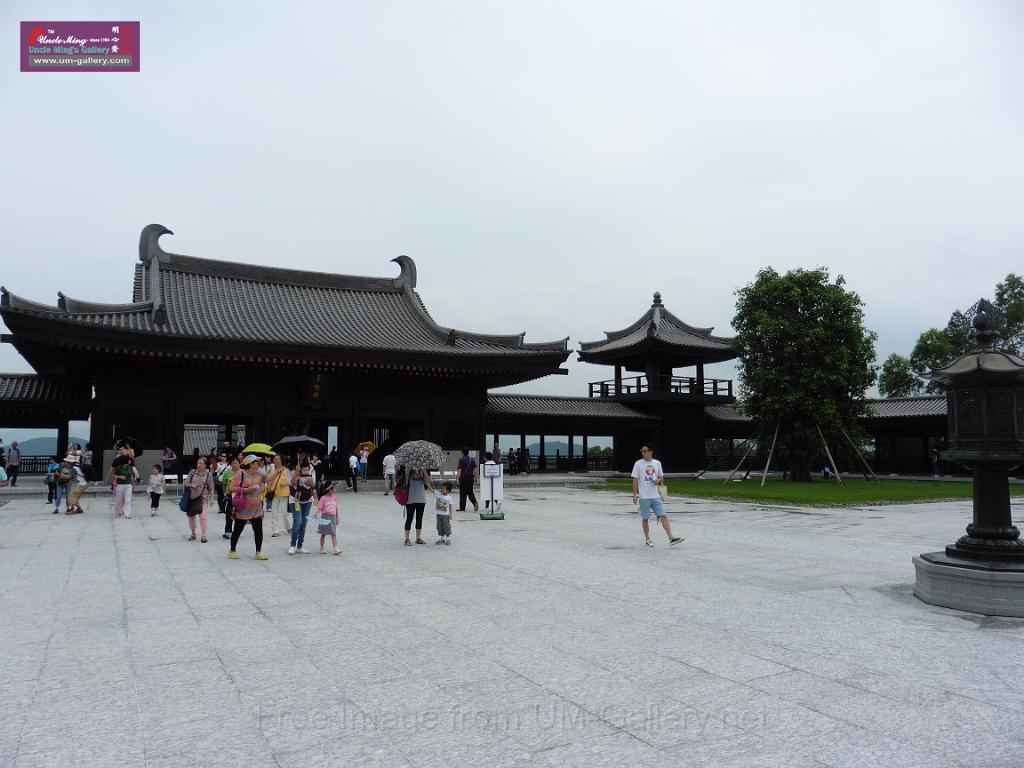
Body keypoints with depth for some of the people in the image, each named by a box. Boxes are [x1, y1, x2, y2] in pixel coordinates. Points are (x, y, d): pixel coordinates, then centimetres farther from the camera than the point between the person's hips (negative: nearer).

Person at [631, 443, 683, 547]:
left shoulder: (657, 463, 6)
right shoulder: (638, 464, -3)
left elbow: (661, 478, 15)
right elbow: (635, 480, -2)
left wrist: (658, 481, -9)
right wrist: (635, 494, -7)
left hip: (656, 496, 2)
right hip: (644, 497, -2)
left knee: (663, 516, -4)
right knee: (645, 518, 6)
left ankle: (671, 538, -4)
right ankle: (647, 539, 20)